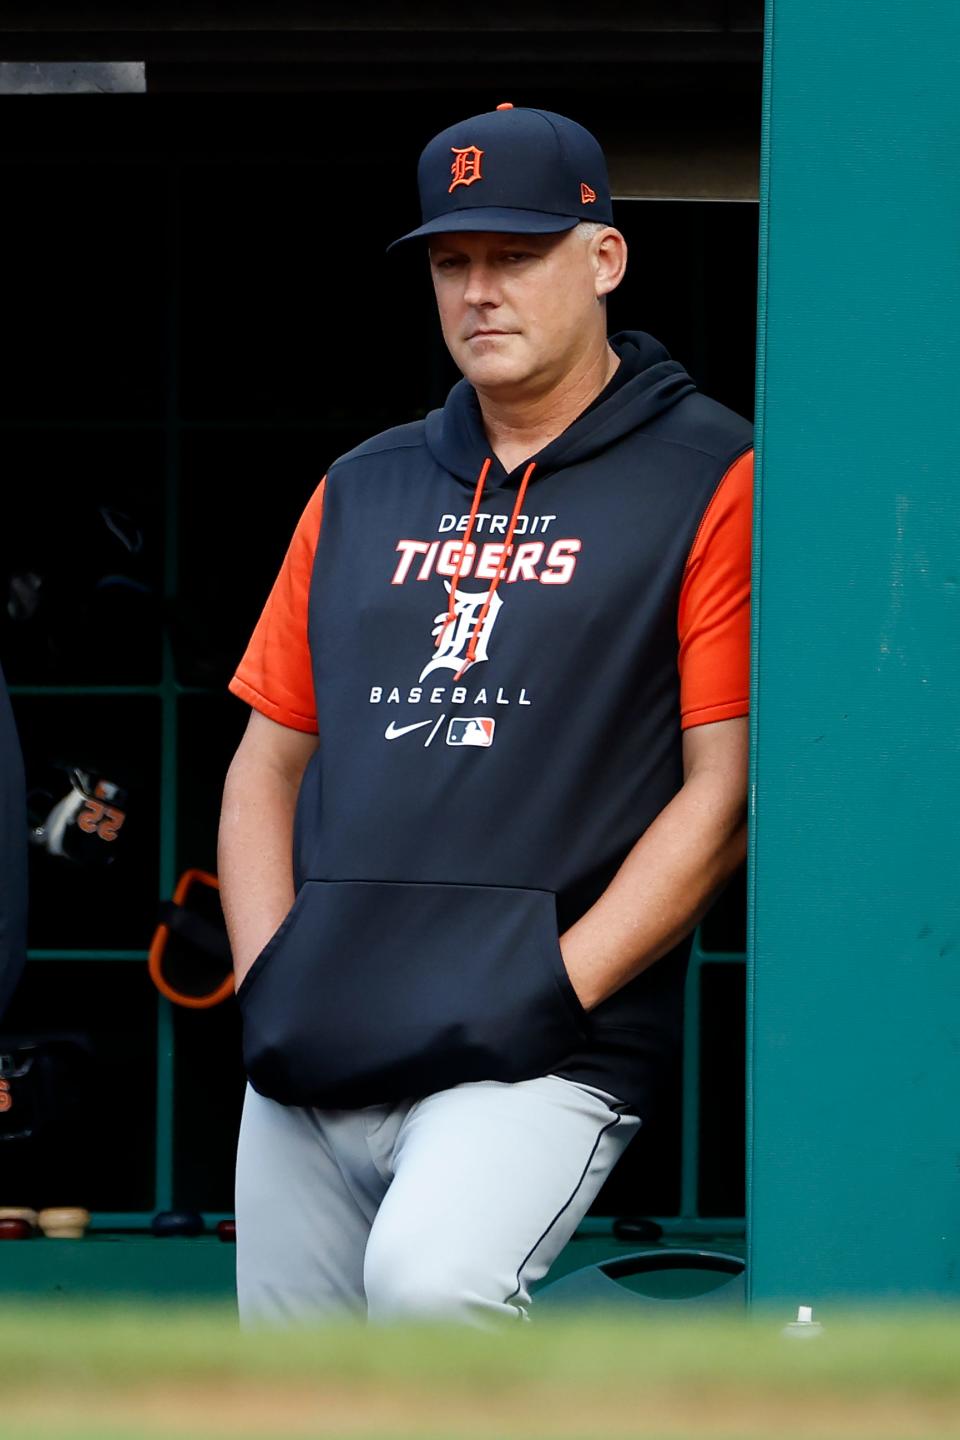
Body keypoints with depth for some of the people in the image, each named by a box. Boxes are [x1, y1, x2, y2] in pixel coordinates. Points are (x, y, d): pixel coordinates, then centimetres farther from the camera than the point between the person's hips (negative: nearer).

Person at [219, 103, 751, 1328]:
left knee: (431, 1277, -33)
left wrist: (551, 993, -14)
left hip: (540, 1056, -6)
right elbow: (268, 761, 22)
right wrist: (267, 980, 5)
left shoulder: (709, 481, 1)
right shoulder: (362, 491, 19)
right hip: (312, 1060, 6)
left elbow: (725, 790, -5)